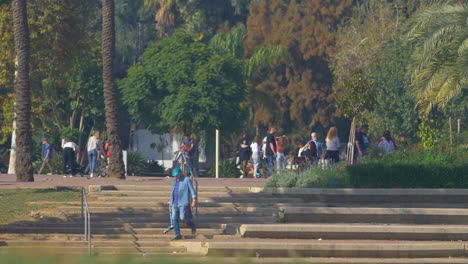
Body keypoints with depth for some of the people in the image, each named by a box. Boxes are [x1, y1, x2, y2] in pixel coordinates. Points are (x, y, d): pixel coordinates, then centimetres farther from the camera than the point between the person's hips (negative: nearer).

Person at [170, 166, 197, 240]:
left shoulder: (187, 180, -5)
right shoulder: (175, 181, 17)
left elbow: (192, 190, -10)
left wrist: (194, 200, -20)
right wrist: (171, 201, 28)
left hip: (183, 203, -7)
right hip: (175, 203, 7)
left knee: (183, 217, -17)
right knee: (174, 219, -2)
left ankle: (192, 226, 12)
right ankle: (178, 235, 1)